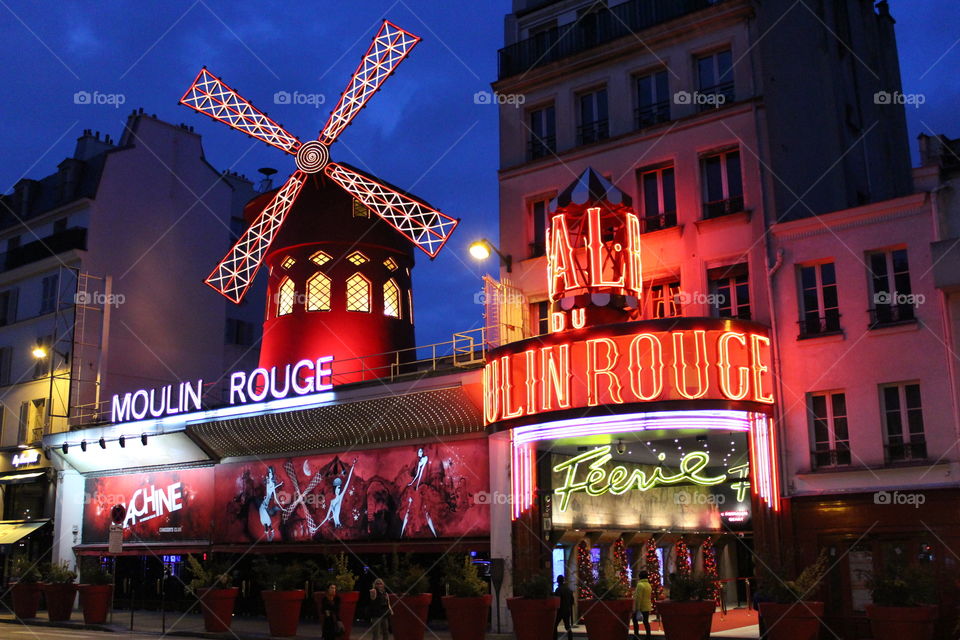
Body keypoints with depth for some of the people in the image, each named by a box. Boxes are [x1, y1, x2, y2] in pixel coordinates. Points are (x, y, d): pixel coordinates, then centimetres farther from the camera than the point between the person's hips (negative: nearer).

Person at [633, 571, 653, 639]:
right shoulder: (648, 585, 12)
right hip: (647, 607, 8)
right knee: (646, 621, 9)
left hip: (640, 607, -8)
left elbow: (638, 598, -20)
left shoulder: (640, 585, -16)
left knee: (635, 621, 3)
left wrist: (637, 608, -19)